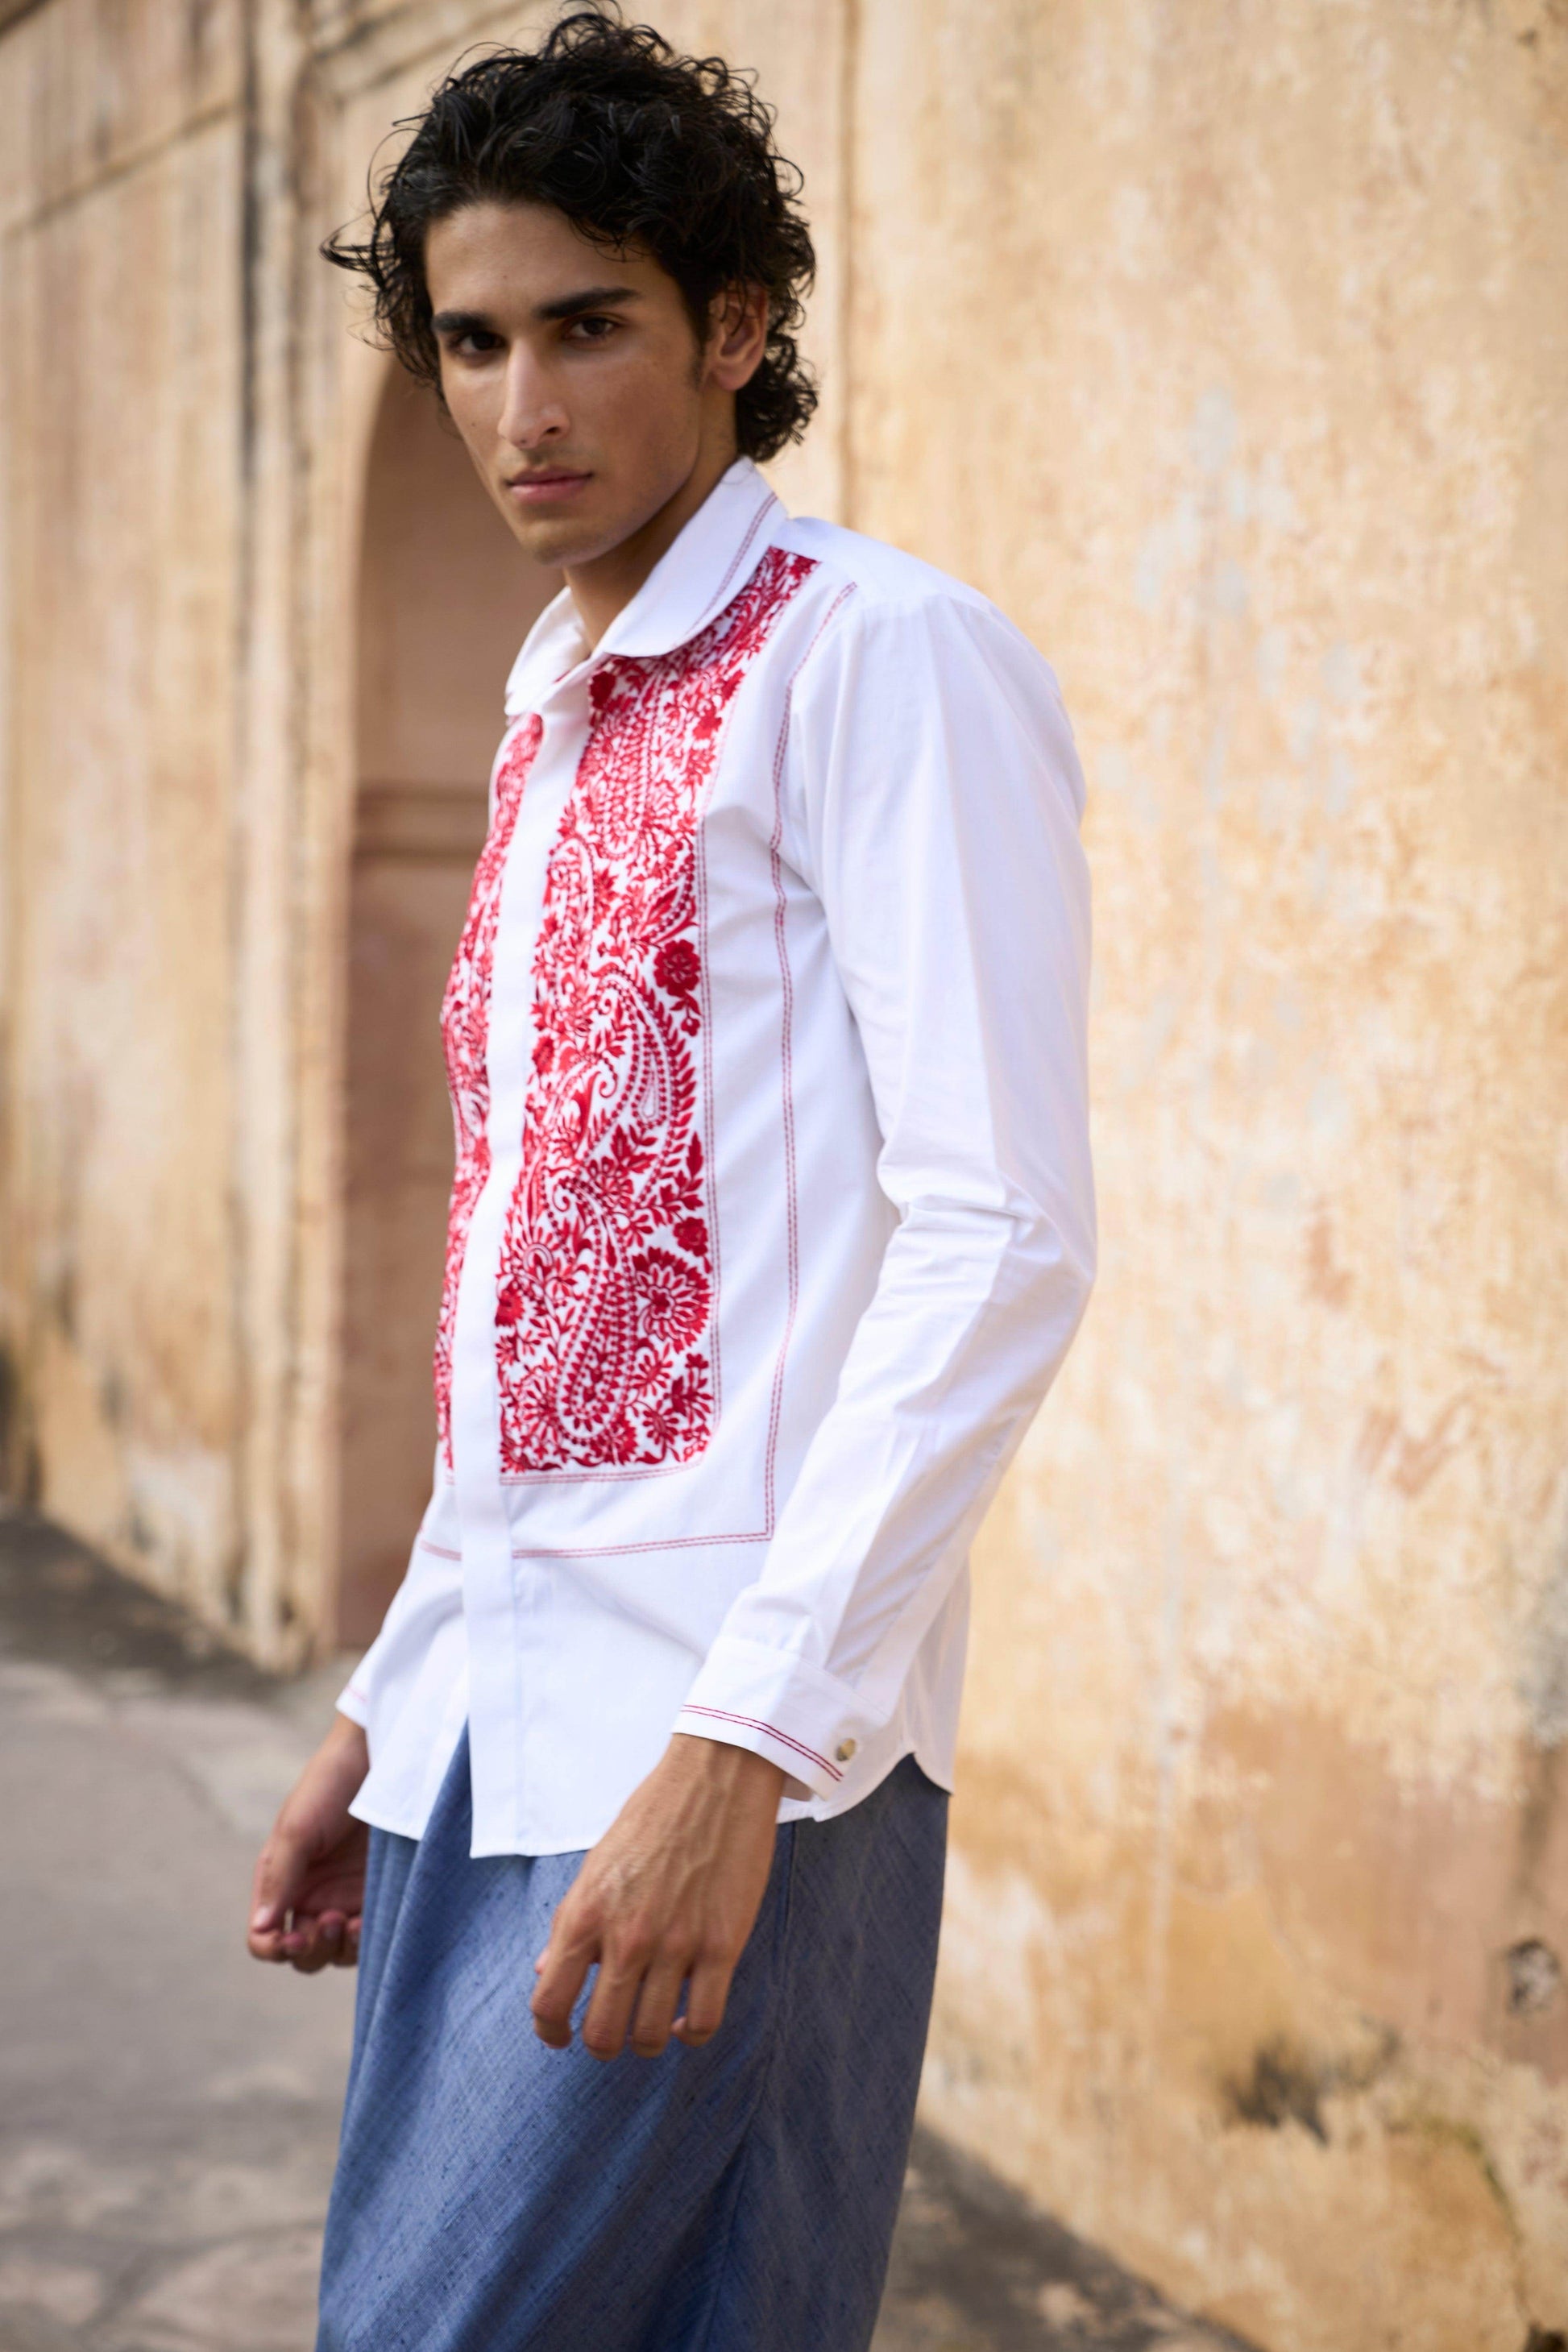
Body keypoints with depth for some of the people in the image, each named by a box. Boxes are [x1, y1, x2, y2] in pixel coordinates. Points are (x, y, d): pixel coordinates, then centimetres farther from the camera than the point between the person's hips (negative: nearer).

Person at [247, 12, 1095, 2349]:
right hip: (499, 1718, 8)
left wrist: (743, 1739, -21)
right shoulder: (550, 742, 19)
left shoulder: (883, 660, -7)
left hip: (736, 1726, -8)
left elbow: (1006, 1245, -16)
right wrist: (392, 1704, 18)